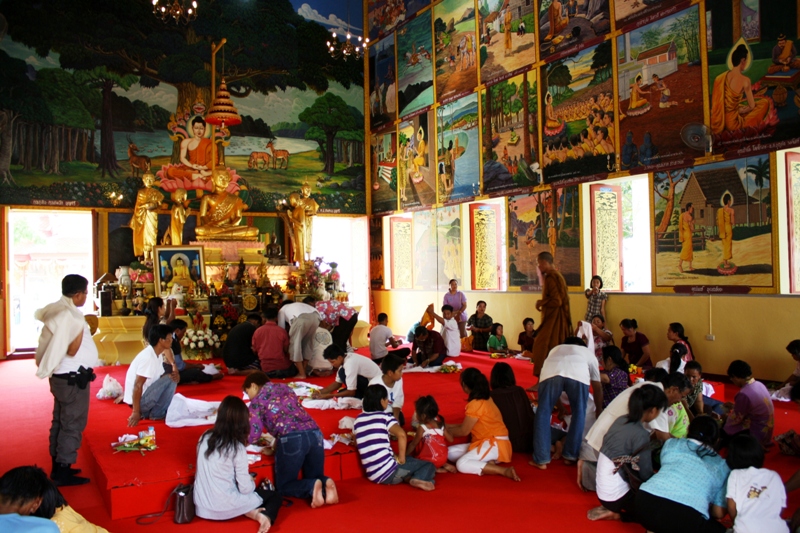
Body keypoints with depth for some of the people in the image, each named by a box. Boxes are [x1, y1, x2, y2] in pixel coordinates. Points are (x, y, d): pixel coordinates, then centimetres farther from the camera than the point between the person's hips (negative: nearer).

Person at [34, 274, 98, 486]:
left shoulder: (55, 309, 4)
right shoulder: (70, 315, -22)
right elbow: (72, 350, -25)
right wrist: (80, 329, -25)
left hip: (61, 376, 10)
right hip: (73, 378, -10)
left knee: (60, 421, 18)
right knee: (73, 424, -2)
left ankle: (57, 466, 29)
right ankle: (63, 471, 5)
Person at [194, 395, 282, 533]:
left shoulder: (204, 438, -1)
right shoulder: (237, 448, -17)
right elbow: (245, 488, -15)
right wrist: (252, 482, 8)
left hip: (201, 506, 6)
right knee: (275, 496, 14)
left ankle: (253, 512, 0)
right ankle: (264, 515, -14)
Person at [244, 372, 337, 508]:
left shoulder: (257, 400, 10)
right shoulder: (284, 387, 27)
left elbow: (253, 435, 4)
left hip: (291, 439, -5)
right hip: (315, 433, 5)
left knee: (283, 485, 15)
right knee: (315, 477, 25)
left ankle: (311, 487, -13)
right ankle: (325, 484, -8)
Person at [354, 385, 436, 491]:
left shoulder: (358, 419, 10)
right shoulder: (385, 417, -6)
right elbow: (402, 435, -23)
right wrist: (401, 458, -11)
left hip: (373, 476, 6)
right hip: (389, 471, -6)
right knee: (429, 466, 9)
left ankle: (409, 477, 0)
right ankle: (418, 479, -21)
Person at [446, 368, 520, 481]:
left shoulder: (476, 404, -17)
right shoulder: (484, 399, 11)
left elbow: (463, 431, -11)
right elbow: (467, 425, 17)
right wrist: (449, 426, 20)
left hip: (495, 444, -10)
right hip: (486, 442, 10)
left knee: (461, 464, -27)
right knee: (450, 452, 2)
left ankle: (504, 471, -23)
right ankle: (487, 463, -11)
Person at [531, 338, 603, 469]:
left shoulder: (555, 349, 45)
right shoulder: (588, 353, 41)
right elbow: (597, 386, 48)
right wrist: (599, 410, 62)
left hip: (550, 373, 1)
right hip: (578, 375, -1)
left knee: (543, 413, 14)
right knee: (579, 414, 21)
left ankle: (541, 460, 14)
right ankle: (571, 456, 28)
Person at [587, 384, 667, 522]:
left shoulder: (621, 420, 2)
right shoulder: (640, 434, -21)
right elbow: (646, 474, -15)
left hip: (603, 489, 8)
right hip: (615, 495, -8)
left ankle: (613, 509, 9)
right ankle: (618, 514, -1)